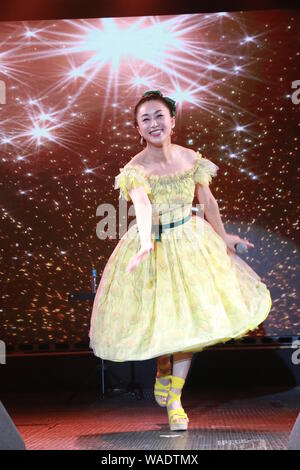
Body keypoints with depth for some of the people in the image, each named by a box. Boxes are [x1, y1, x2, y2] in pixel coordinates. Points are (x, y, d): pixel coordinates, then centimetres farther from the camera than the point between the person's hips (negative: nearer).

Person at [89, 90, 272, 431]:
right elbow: (142, 206, -36)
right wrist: (145, 244, -53)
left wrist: (223, 236, 21)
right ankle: (162, 372, 41)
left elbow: (208, 202, 11)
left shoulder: (191, 158, -3)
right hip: (154, 246, -3)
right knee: (159, 319, 7)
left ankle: (174, 400, 11)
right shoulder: (136, 169, -16)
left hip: (191, 242, 3)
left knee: (189, 319, 1)